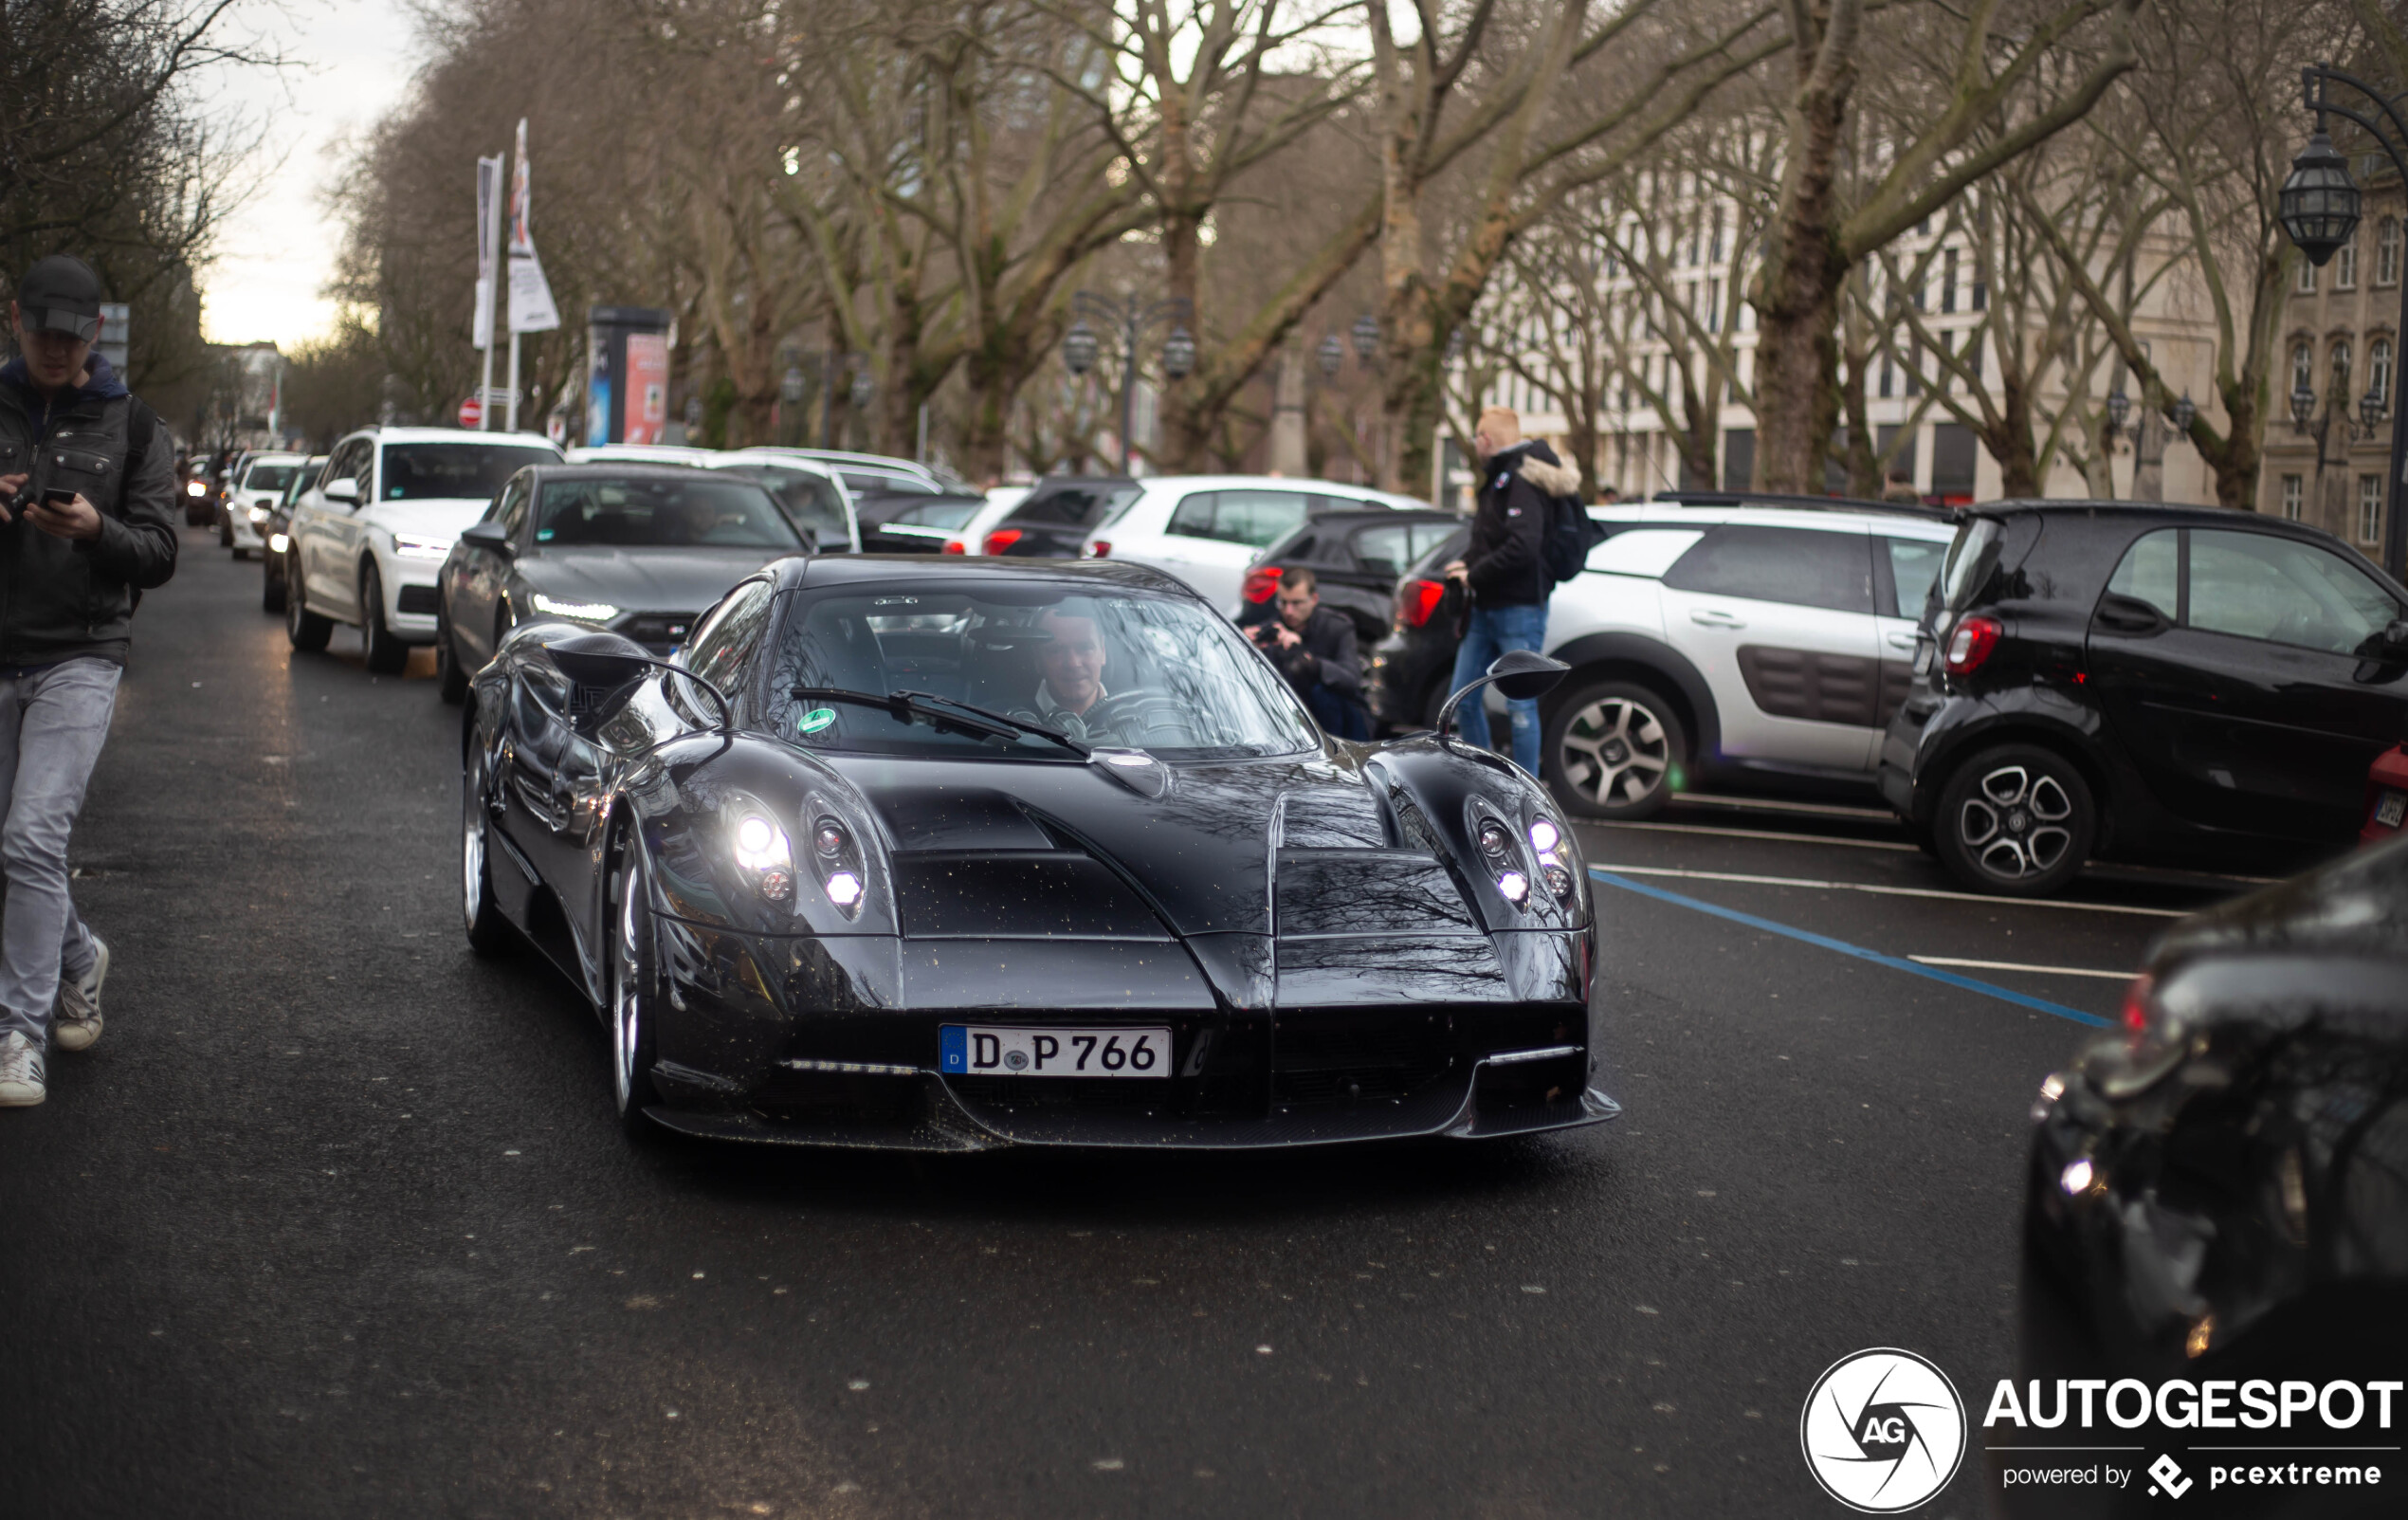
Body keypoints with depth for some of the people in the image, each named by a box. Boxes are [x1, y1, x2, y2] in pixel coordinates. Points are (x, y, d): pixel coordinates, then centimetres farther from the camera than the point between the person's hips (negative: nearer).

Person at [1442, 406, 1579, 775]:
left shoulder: (1521, 481, -15)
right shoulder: (1497, 479, 16)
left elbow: (1523, 546, -26)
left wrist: (1475, 576, -16)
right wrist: (1466, 563, 2)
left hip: (1519, 610, -10)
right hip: (1485, 610, 10)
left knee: (1520, 706, -5)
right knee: (1463, 698, 11)